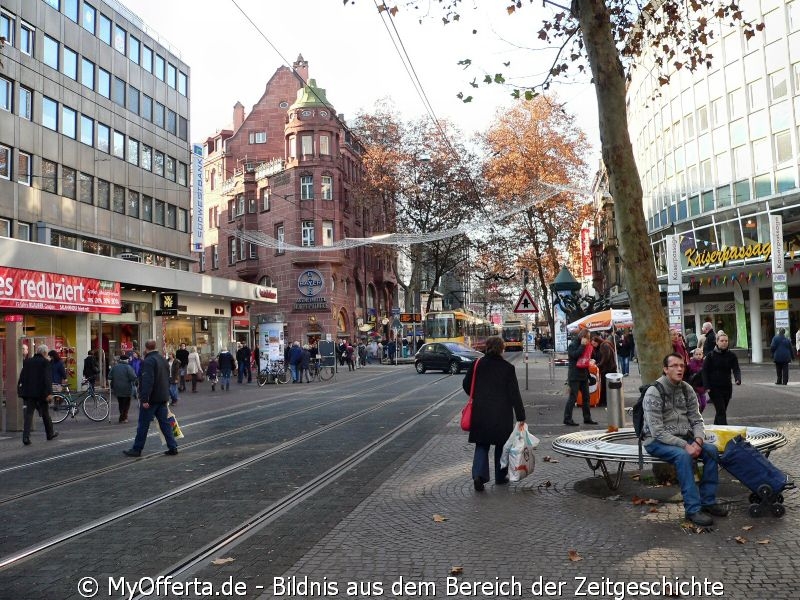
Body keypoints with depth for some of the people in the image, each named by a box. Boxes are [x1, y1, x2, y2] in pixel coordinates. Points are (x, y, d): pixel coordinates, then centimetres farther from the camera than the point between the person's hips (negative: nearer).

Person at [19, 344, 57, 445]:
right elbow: (47, 378, -15)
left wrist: (20, 388, 18)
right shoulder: (45, 362, -8)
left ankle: (26, 436, -11)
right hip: (40, 392, -4)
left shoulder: (27, 361, 9)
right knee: (45, 413, 11)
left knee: (28, 413, 1)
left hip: (28, 392, 4)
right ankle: (50, 433, 25)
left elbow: (22, 376, 12)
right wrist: (49, 392, -17)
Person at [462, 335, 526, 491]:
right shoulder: (507, 368, -9)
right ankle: (500, 477, 25)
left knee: (481, 444, 10)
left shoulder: (477, 365, -3)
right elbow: (514, 394, -8)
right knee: (501, 444, 16)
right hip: (502, 414, -1)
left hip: (480, 412, 2)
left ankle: (479, 474, -9)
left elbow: (466, 385, 8)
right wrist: (521, 417, -4)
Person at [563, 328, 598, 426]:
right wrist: (582, 345, -19)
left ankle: (587, 418, 17)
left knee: (586, 397, 10)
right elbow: (575, 355, -26)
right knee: (573, 397, -8)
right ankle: (567, 419, -4)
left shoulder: (584, 345, 17)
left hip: (584, 375, 8)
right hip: (574, 376, -8)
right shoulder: (573, 345, -8)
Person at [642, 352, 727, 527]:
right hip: (657, 441, -6)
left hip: (683, 438, 6)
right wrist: (684, 445, -27)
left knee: (711, 450, -16)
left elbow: (697, 420, 7)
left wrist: (698, 440, -14)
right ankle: (693, 509, -26)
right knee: (683, 455, -32)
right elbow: (657, 431, -21)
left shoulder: (687, 390, 4)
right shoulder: (654, 392, -16)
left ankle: (708, 501, -5)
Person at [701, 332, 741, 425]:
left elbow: (736, 369, -4)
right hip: (714, 388, -4)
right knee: (721, 411, -10)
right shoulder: (710, 355, -5)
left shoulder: (731, 355, 3)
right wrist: (707, 386, -12)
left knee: (721, 411, 13)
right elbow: (705, 371, -4)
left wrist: (738, 379, -25)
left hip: (727, 387, 4)